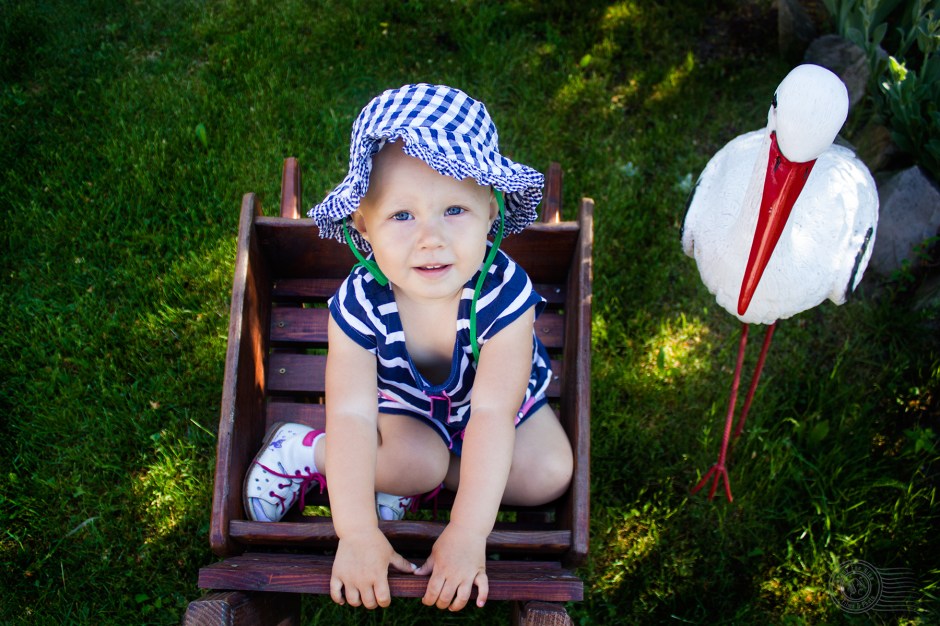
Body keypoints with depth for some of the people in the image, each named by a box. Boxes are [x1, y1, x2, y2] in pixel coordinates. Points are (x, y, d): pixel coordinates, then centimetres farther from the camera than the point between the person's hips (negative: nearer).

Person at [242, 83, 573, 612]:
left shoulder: (504, 293, -36)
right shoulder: (360, 304, -32)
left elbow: (491, 415, -37)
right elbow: (352, 416, -32)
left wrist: (468, 533, -39)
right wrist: (358, 535, -37)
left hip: (496, 395, 2)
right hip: (403, 401, -2)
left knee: (550, 473, -16)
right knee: (414, 459, -30)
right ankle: (306, 450, -3)